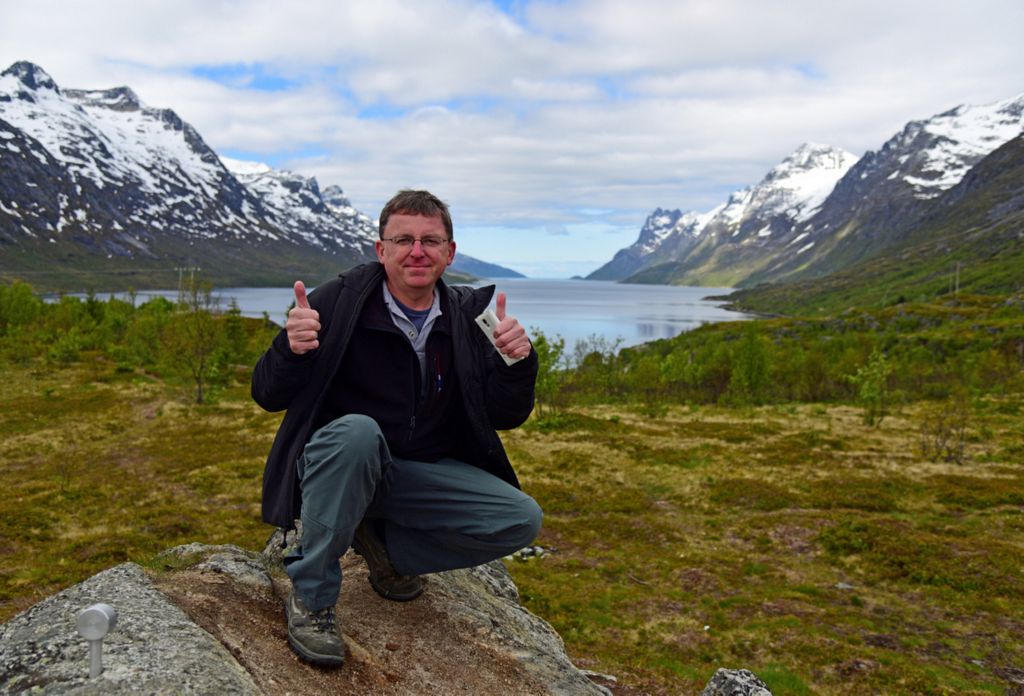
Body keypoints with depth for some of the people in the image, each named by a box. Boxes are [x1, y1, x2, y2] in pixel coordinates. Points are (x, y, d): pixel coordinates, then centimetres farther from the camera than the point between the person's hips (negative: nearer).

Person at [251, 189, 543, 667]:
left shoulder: (467, 316, -1)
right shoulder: (340, 301, -11)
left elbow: (506, 416, 1)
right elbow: (268, 397, -10)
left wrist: (519, 363, -20)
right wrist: (291, 350, -32)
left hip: (423, 472, 4)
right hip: (335, 460, -3)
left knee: (522, 520, -13)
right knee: (356, 430, -37)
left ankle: (381, 541, 6)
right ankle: (310, 597, -18)